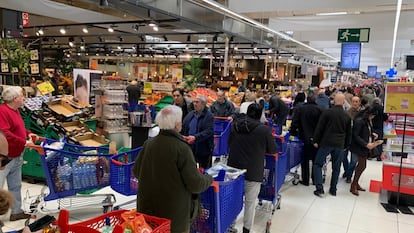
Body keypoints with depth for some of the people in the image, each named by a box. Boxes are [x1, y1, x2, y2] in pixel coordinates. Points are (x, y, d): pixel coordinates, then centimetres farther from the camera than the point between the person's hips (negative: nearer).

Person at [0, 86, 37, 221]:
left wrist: (28, 134, 8)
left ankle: (16, 212, 31)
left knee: (15, 186, 18)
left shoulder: (15, 110, 10)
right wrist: (23, 142, -28)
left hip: (16, 156, 10)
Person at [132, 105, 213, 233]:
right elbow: (196, 184, -19)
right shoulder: (182, 148, -22)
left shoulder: (148, 144, -6)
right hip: (174, 214, -5)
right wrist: (208, 178, 2)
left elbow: (136, 172, 8)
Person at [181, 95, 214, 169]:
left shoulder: (209, 116, -10)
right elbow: (183, 129, 13)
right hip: (190, 148, 5)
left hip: (204, 150, -5)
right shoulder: (190, 114, 9)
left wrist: (195, 137, -32)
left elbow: (209, 131, -22)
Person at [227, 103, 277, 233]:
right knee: (250, 202, 10)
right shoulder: (264, 129, -13)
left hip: (234, 169, 4)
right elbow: (273, 150, -1)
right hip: (253, 172, -4)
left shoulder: (235, 125, 0)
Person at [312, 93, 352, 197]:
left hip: (326, 143, -4)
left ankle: (319, 188, -3)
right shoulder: (347, 116, 6)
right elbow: (348, 133, 12)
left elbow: (319, 128, -7)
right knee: (336, 167, 13)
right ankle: (333, 189, 19)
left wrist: (316, 141, 1)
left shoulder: (327, 112, -7)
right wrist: (345, 145, 21)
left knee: (318, 164, 5)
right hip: (340, 145, 4)